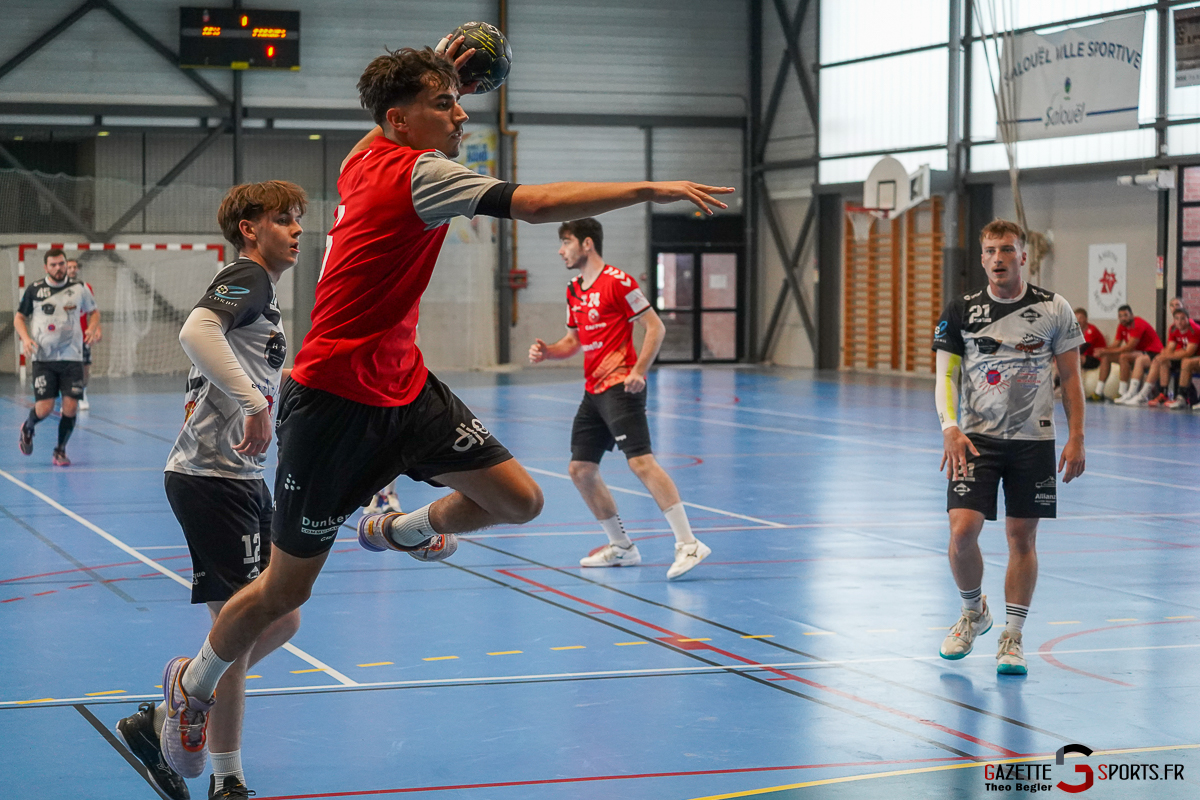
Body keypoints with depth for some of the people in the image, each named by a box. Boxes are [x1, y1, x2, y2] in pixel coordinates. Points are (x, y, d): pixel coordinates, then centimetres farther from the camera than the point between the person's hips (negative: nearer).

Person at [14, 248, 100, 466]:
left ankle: (60, 451, 14)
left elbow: (93, 312, 19)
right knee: (44, 408, -8)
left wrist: (93, 329, -2)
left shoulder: (79, 289, 4)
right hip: (43, 358, -1)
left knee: (70, 407, -7)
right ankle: (27, 428, 27)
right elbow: (19, 317, 10)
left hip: (72, 357, 1)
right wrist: (26, 338, -7)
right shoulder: (34, 290, 2)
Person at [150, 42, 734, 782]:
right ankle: (194, 685, 29)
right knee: (286, 589, 4)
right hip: (336, 399, -9)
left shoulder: (369, 157, 5)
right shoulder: (420, 174, -20)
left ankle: (400, 529, 28)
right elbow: (538, 204, -29)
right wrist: (648, 190, -26)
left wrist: (437, 76, 22)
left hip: (403, 386, 9)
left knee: (519, 499, -1)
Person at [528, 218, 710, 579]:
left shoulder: (617, 281, -9)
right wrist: (546, 351, 5)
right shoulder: (574, 291, 16)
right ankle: (621, 547, 19)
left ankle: (688, 543, -22)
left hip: (620, 387, -9)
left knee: (641, 462, -20)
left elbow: (656, 327, -10)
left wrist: (638, 371, -20)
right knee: (580, 470, 8)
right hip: (593, 391, 9)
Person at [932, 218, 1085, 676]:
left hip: (1033, 441, 0)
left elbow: (1071, 377, 6)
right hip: (976, 439, 0)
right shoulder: (961, 312, 0)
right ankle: (973, 612, 16)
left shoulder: (1054, 310, 0)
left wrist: (1076, 438, -1)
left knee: (1022, 538, 3)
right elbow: (946, 376, 1)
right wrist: (950, 427, -15)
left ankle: (1012, 638, 13)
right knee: (962, 532, -12)